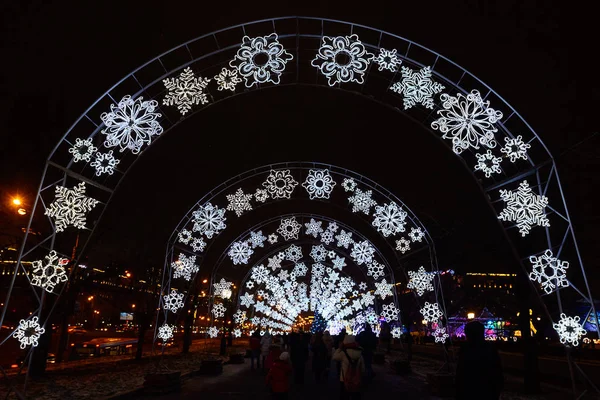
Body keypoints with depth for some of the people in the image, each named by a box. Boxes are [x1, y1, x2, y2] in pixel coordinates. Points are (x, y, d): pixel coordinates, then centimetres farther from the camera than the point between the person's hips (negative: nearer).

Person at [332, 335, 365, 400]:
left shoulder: (343, 353, -17)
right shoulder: (359, 354, -4)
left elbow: (334, 357, -2)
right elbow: (362, 369, 2)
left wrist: (339, 348, 1)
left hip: (344, 380, -3)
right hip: (356, 381, 3)